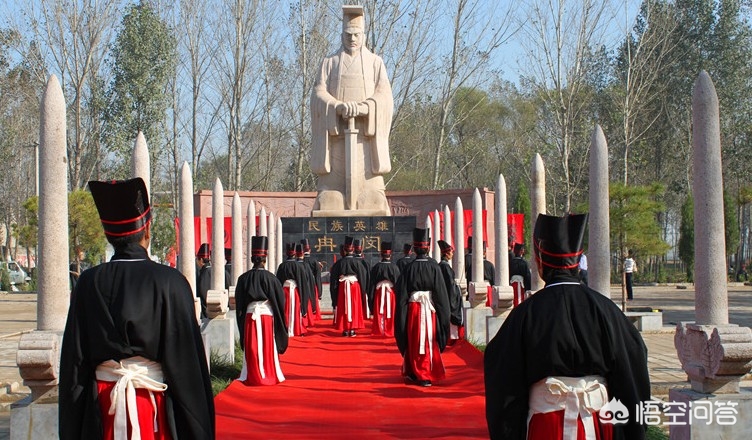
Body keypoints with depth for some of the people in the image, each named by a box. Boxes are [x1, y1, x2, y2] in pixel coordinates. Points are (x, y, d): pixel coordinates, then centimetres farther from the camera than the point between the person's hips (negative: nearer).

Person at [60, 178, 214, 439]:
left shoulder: (89, 283, -3)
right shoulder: (171, 282, -11)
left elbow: (73, 361, 1)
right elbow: (188, 359, -10)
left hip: (101, 410, 3)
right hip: (156, 406, -2)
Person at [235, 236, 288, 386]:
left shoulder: (243, 278, -1)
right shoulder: (270, 278, -9)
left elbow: (239, 302, 5)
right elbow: (280, 300, -4)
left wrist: (241, 320, 15)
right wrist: (280, 321, 9)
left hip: (249, 316, 2)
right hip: (267, 315, -2)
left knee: (252, 349, 8)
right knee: (268, 347, 8)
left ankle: (252, 376, 12)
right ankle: (269, 375, 14)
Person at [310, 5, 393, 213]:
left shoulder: (375, 63, 11)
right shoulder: (329, 63, 14)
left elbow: (384, 96, -1)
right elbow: (318, 94, 1)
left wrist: (362, 108, -20)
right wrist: (338, 107, -19)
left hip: (366, 134, 0)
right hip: (336, 133, 1)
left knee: (369, 186, -8)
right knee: (332, 185, -6)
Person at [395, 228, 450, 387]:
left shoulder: (409, 268, -7)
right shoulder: (434, 267, -6)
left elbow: (402, 296, -6)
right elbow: (441, 293, -6)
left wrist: (401, 319, 1)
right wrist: (444, 315, 1)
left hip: (413, 310, 0)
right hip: (431, 311, 0)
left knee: (415, 343, 11)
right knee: (431, 342, 10)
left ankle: (416, 374, 19)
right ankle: (429, 375, 14)